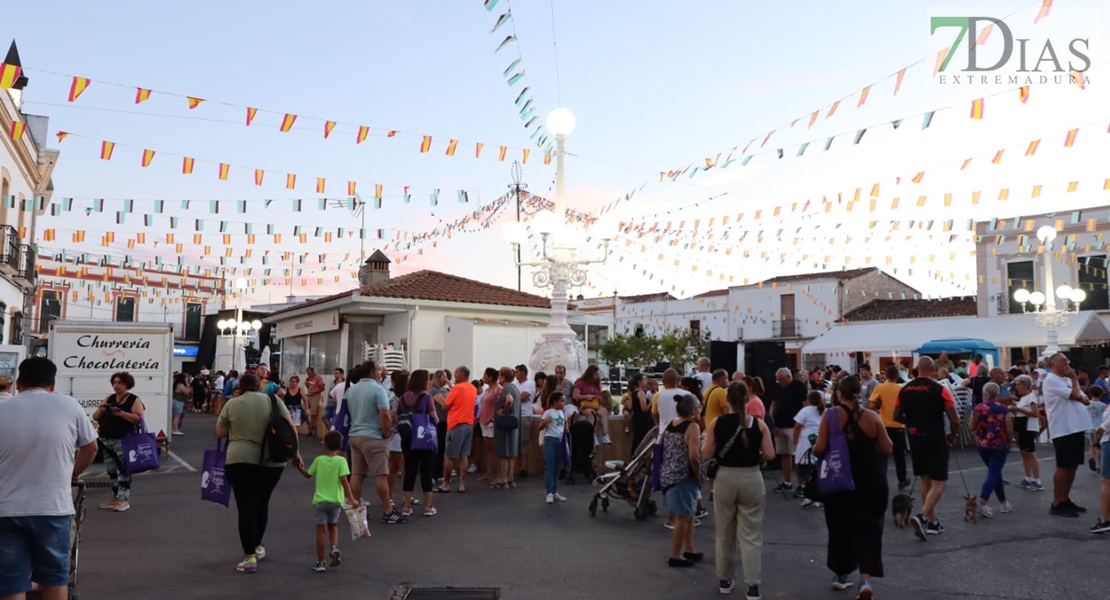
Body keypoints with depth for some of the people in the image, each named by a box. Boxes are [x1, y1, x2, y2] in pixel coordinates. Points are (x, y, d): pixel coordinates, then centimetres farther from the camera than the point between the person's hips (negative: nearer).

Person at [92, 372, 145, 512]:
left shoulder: (134, 400, -4)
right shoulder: (109, 399, 13)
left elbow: (139, 418, -15)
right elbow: (96, 417, 15)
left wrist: (121, 413, -21)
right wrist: (101, 410, -7)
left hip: (123, 440, -6)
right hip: (106, 440, 6)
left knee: (123, 469, -6)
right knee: (112, 470, 13)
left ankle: (124, 499, -2)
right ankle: (115, 497, 21)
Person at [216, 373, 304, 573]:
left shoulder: (231, 404, 2)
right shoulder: (273, 401, 6)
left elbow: (220, 433, 9)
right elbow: (290, 428, 1)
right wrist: (296, 454, 6)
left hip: (241, 461, -3)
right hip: (272, 462, 3)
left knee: (246, 508, 0)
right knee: (262, 504, 19)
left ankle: (250, 558, -1)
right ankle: (257, 547, 30)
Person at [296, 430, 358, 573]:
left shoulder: (318, 460, 0)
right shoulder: (341, 461, -7)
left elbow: (308, 475, 14)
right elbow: (344, 481, -13)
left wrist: (300, 468, 31)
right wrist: (351, 499, -12)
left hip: (320, 500, 0)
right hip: (336, 501, 0)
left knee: (321, 530, 3)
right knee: (333, 526, 23)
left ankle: (320, 562, 6)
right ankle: (334, 548, 0)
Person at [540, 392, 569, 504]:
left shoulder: (563, 413, 10)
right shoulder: (548, 413, -8)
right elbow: (540, 427, -10)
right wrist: (545, 422, -28)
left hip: (560, 440, 6)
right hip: (550, 440, -6)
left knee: (557, 467, 9)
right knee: (549, 467, -7)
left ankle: (555, 492, 14)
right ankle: (549, 493, -6)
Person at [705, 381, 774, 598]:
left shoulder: (716, 423, -7)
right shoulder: (758, 424, -6)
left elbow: (707, 455, -7)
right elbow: (769, 455, -7)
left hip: (724, 479, 1)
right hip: (751, 480, 0)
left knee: (724, 534, 16)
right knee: (751, 535, 6)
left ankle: (724, 580, 27)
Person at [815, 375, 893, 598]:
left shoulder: (830, 415, -9)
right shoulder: (872, 417, -5)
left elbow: (820, 449, -12)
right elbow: (887, 448, -1)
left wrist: (813, 449, 10)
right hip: (871, 483, 0)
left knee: (840, 528, 14)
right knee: (868, 528, 4)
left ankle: (841, 575, 26)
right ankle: (866, 579, -8)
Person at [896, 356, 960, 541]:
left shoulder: (905, 390, 2)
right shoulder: (940, 390, -11)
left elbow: (896, 417, 8)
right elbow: (955, 420, -10)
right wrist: (952, 435, 8)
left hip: (915, 439, 5)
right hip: (935, 440, -5)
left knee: (925, 480, 16)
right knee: (939, 482, 0)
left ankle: (932, 522, 21)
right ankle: (923, 517, -18)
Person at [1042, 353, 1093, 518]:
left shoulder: (1067, 380, 19)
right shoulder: (1051, 380, -10)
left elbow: (1085, 400, 14)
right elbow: (1075, 395, -19)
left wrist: (1080, 398, -8)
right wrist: (1074, 378, -4)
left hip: (1076, 428, 9)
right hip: (1064, 430, -9)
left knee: (1072, 466, 12)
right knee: (1063, 467, -7)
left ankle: (1065, 500, 21)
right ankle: (1057, 504, -1)